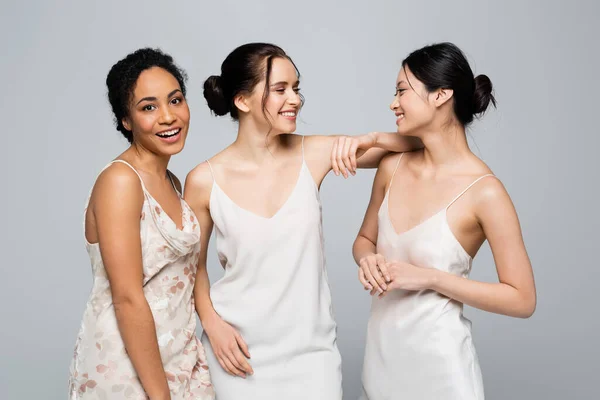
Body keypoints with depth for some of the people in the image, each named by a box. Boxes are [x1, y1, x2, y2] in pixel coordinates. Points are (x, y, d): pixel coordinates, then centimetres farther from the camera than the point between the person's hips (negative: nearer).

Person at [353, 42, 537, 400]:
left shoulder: (484, 192, -17)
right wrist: (368, 260, -8)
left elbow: (523, 299, -13)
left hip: (437, 357, -4)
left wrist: (430, 278, -19)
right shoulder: (392, 167, -1)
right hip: (381, 350, 5)